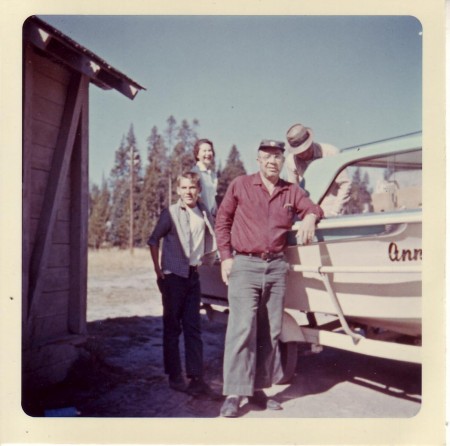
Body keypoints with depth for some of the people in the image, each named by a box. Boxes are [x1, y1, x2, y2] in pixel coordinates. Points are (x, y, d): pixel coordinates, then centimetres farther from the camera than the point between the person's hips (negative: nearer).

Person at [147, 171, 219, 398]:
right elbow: (153, 240, -1)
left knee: (193, 328, 4)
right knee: (172, 328, 4)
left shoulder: (203, 212, 4)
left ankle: (196, 379, 7)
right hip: (173, 275, -4)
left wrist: (202, 259, 12)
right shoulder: (170, 213, -7)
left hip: (193, 275, 4)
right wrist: (158, 270, -4)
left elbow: (211, 238, 20)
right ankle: (175, 377, 15)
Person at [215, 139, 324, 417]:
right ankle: (234, 394, -5)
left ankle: (258, 389, 17)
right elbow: (223, 220, 7)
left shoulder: (292, 191, 15)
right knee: (242, 327, -11)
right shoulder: (240, 185, 6)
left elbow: (312, 208, 16)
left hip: (276, 266, 4)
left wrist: (310, 217, -9)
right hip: (244, 264, -4)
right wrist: (226, 256, -1)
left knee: (270, 331, 6)